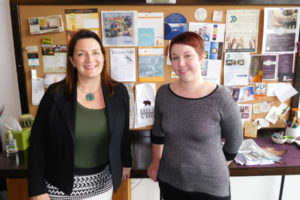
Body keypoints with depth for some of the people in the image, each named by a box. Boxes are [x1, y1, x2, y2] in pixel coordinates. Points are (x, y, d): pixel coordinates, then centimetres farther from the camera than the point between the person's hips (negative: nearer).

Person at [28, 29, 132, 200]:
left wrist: (126, 163, 15)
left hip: (102, 183, 2)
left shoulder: (119, 92, -7)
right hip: (61, 185, -1)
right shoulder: (55, 94, -13)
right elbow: (37, 143, -8)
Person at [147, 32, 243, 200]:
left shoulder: (221, 98, -18)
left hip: (209, 185, -3)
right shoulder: (163, 93, -7)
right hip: (169, 179, 3)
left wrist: (215, 169, 5)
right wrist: (156, 161, 14)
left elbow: (234, 141, -5)